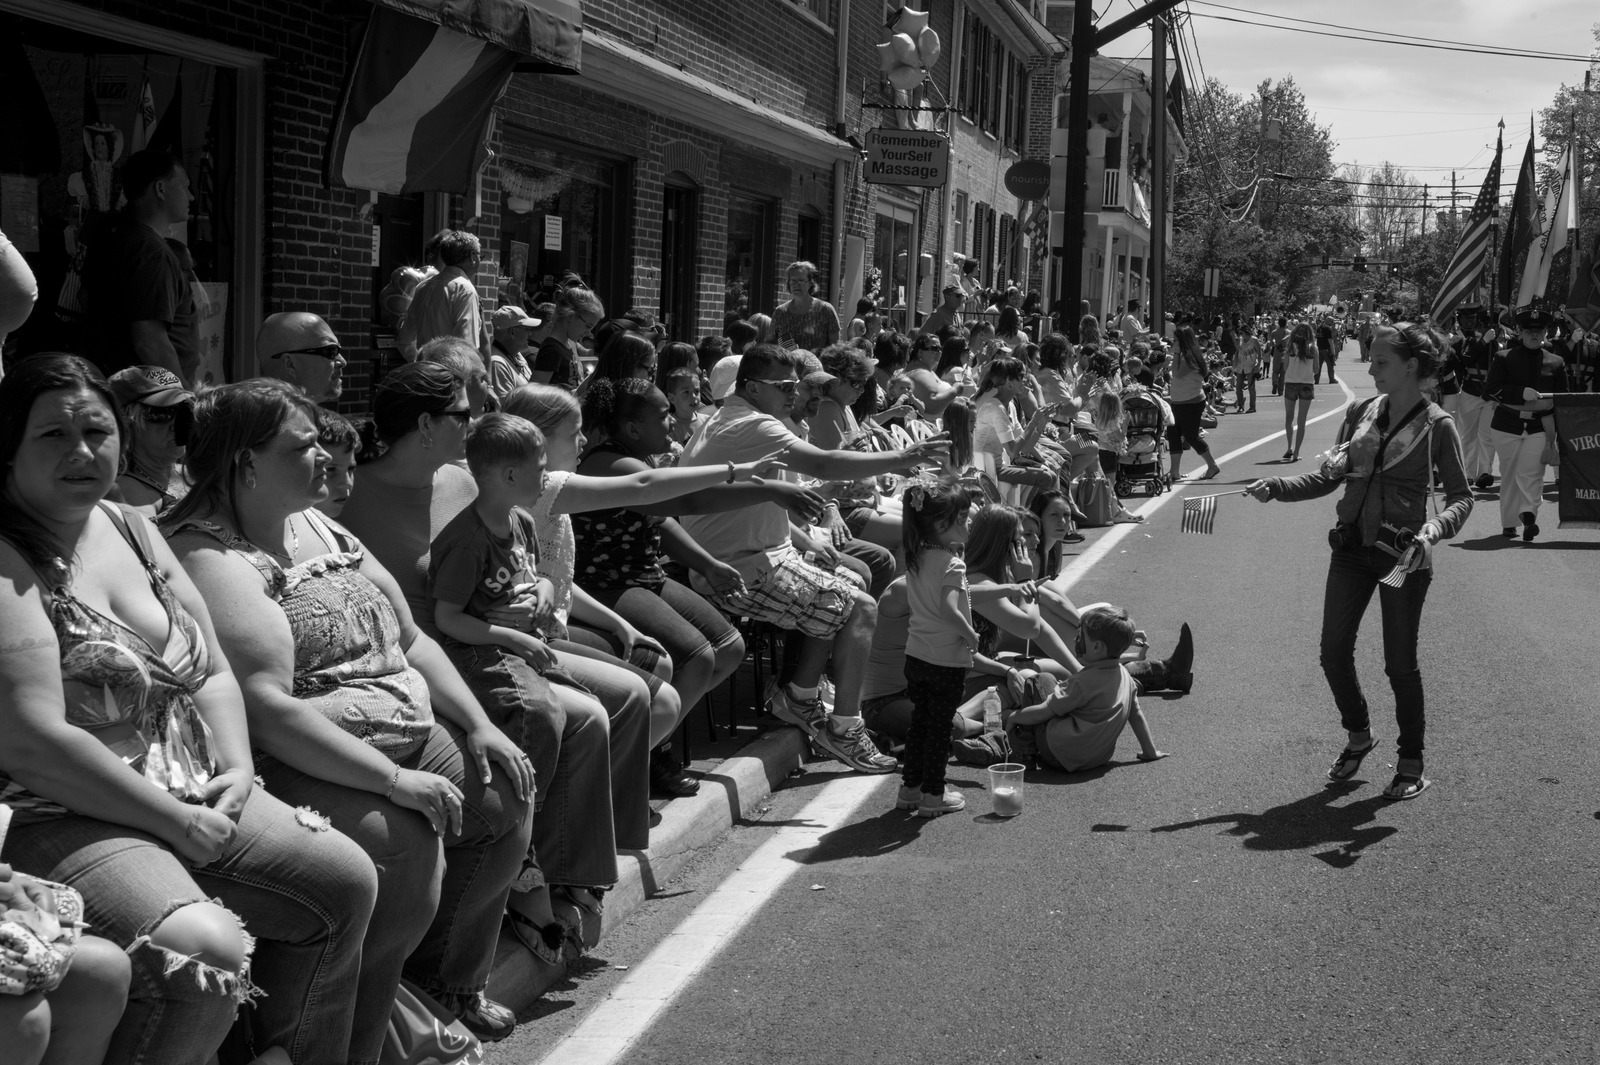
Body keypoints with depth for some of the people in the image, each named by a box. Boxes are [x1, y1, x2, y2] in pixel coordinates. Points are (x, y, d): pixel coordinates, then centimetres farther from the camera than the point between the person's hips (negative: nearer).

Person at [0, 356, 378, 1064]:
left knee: (346, 879, 4)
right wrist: (177, 821, -17)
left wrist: (237, 767, -2)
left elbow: (212, 673, 16)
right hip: (59, 820, -9)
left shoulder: (132, 530, 12)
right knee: (208, 952, -30)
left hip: (189, 795, 9)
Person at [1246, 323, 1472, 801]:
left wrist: (1433, 529, -25)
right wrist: (1276, 487, -3)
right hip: (1352, 546, 5)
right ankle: (1358, 735, 32)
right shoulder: (1360, 412, 5)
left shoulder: (1436, 425, -8)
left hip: (1402, 553, -5)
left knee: (1400, 664, 3)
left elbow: (1461, 496, -6)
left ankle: (1411, 763, 20)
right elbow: (1329, 477, 10)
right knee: (1334, 652, 6)